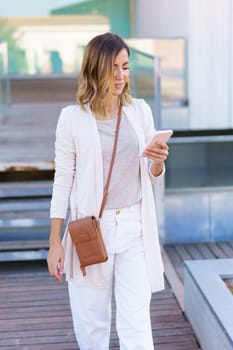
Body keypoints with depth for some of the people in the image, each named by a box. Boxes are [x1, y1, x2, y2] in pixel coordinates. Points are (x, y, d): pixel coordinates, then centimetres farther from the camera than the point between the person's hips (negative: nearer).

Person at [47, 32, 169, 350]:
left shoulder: (140, 111, 5)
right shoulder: (73, 117, -4)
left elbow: (152, 178, 12)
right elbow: (63, 181, 0)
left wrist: (158, 162, -12)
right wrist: (55, 242, -1)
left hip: (134, 228, 2)